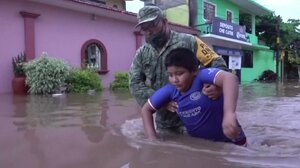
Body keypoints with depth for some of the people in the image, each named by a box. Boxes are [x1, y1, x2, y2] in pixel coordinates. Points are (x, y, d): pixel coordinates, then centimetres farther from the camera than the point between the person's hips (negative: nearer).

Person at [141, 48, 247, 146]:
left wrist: (229, 113, -58)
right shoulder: (170, 90, -11)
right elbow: (146, 109, -3)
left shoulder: (202, 76, -26)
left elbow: (230, 78, -44)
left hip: (229, 142, -4)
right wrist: (153, 138, -13)